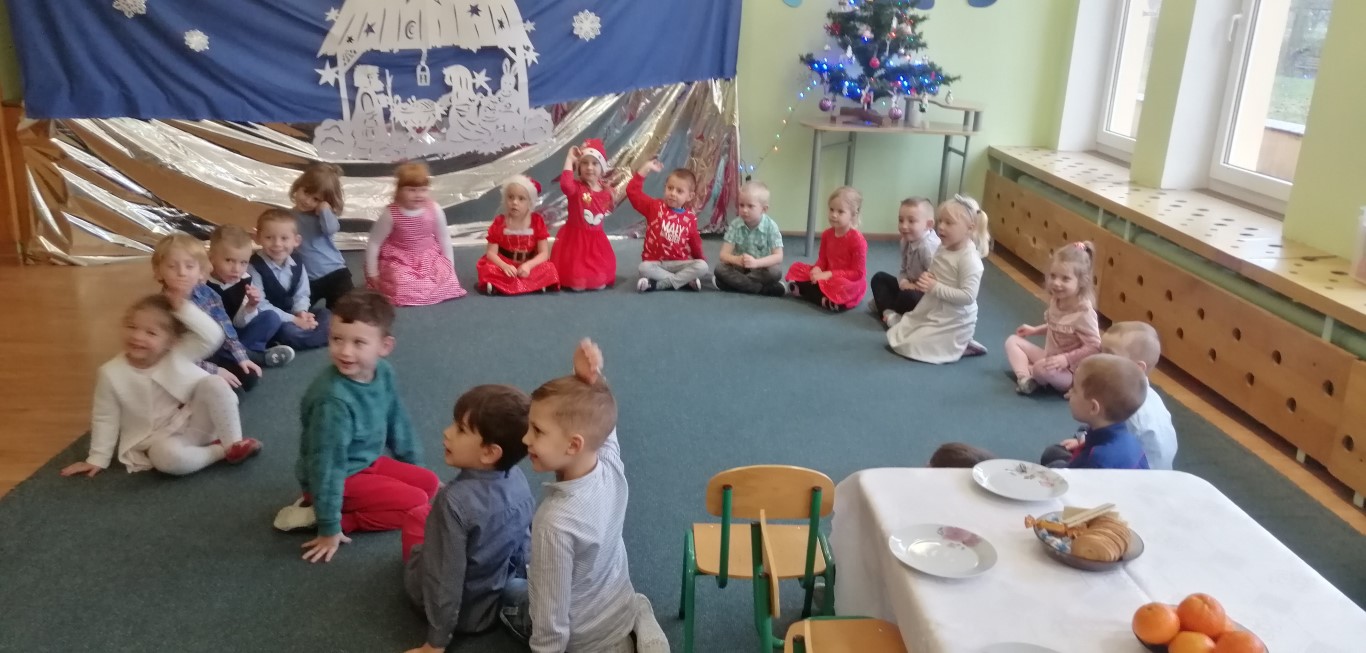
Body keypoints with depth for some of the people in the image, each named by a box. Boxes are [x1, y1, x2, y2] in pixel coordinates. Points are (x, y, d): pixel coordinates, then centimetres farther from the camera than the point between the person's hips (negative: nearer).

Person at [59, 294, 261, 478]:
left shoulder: (179, 353, -10)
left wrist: (185, 309, -24)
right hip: (160, 439, -1)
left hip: (196, 424, 1)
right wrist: (98, 459, 3)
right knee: (166, 456, -37)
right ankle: (221, 451, -14)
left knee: (213, 383, -26)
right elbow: (105, 419, 0)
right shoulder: (111, 373, -10)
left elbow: (213, 337, -20)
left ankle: (233, 443, -19)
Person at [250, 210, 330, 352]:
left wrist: (301, 313, -17)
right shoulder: (255, 266, -18)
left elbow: (301, 294, 7)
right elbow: (260, 305, -22)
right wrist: (293, 319, -24)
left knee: (324, 314, -4)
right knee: (288, 331, -33)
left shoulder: (297, 262, 1)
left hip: (293, 314, 7)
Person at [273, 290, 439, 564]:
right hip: (341, 478, -8)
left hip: (367, 463, 8)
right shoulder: (334, 399, -34)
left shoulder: (383, 373, -10)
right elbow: (327, 464, -29)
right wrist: (329, 528, -23)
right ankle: (317, 515, -9)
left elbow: (396, 422, 8)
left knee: (428, 483, 8)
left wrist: (415, 467, 17)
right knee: (415, 504, -11)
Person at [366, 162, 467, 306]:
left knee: (447, 281, -16)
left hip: (429, 258, 3)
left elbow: (444, 238, 4)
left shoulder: (434, 210, -11)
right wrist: (372, 274, -6)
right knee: (405, 289, -23)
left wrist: (449, 266, 6)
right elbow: (374, 243, -9)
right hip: (399, 262, -2)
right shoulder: (390, 214, -18)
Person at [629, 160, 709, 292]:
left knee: (702, 267, -23)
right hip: (655, 262, -2)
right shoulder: (654, 206, -1)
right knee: (644, 268, -35)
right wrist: (645, 169, -12)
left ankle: (659, 284, -27)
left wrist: (701, 259, 10)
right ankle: (685, 280, -27)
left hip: (679, 263, 2)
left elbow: (695, 242, 14)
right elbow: (632, 191, -10)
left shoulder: (690, 217, 4)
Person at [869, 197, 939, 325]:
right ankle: (889, 312, -16)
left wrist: (915, 287, -25)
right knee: (879, 278, 8)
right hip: (911, 286, 10)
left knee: (908, 296, -37)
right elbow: (904, 270, 7)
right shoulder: (906, 242, 0)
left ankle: (883, 304, -6)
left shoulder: (929, 247, -28)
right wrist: (903, 281, -14)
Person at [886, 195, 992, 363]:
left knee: (911, 346, -16)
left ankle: (961, 346, 2)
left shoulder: (969, 259, -23)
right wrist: (926, 279, -6)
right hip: (930, 311, 9)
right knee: (896, 335, 14)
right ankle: (953, 343, 20)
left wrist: (935, 288, -28)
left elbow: (968, 296, -28)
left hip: (954, 321, -9)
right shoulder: (942, 248, 2)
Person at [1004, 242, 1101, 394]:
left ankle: (1028, 370, -1)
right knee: (1013, 341, 3)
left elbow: (1094, 347, -26)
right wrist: (1035, 330, 13)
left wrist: (1066, 359, -30)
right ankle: (1025, 377, -22)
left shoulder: (1084, 313, -26)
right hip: (1049, 357, 9)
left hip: (1069, 371, -9)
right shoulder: (1056, 300, -2)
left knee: (1043, 368, -38)